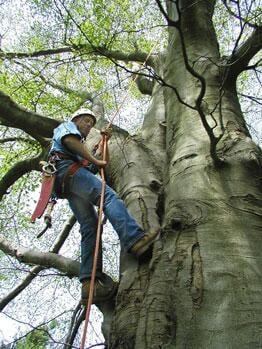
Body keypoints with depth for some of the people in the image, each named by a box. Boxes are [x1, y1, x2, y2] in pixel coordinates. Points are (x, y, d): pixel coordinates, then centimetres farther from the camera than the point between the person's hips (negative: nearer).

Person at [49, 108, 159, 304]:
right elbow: (70, 140, -3)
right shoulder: (66, 126, 23)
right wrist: (95, 160, -5)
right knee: (108, 196, -27)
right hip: (68, 170, -8)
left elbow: (102, 164, 34)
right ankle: (134, 239, -50)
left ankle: (90, 282, -21)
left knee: (90, 225, -9)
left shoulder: (82, 147, 45)